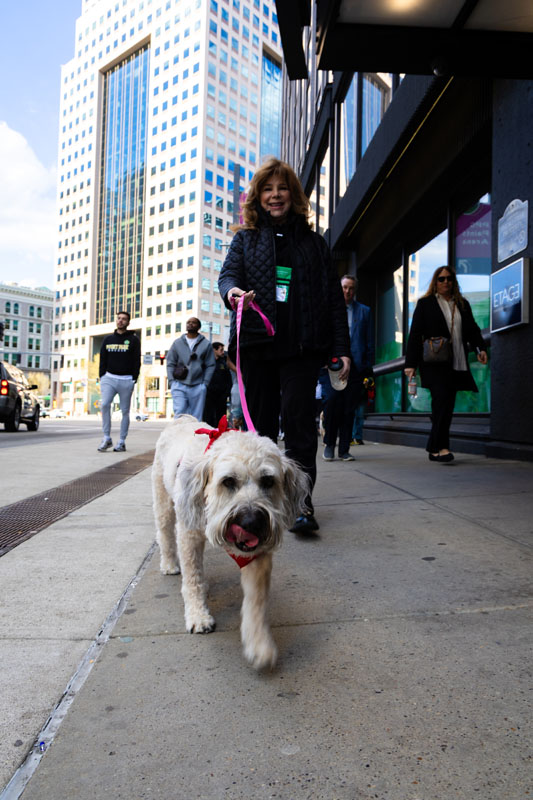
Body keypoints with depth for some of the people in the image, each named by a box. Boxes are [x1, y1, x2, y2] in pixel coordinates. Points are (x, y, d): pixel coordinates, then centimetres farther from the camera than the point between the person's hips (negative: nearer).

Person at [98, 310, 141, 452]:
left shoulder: (133, 340, 5)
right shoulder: (108, 339, 14)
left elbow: (137, 361, 1)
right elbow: (102, 360, 15)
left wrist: (134, 380, -7)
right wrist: (102, 377, 5)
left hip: (126, 380, -2)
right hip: (109, 378, 2)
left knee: (125, 411, 2)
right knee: (105, 404, -18)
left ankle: (121, 442, 10)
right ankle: (107, 438, -9)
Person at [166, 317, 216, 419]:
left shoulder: (206, 344, 9)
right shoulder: (177, 343, 12)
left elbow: (210, 366, 6)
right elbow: (170, 363, 11)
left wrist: (205, 383, -3)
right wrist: (172, 382, 0)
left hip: (198, 387, 0)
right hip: (179, 385, 0)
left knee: (196, 418, 2)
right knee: (179, 415, -10)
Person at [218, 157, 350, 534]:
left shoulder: (313, 242, 15)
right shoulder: (245, 238, 16)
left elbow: (333, 297, 12)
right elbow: (229, 273, 3)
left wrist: (341, 347, 3)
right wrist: (232, 291, -23)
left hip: (301, 347, -1)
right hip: (257, 345, 1)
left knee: (299, 421, -10)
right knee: (261, 422, 5)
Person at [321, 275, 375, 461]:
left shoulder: (364, 311, 14)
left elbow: (369, 341, 11)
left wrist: (368, 366, 3)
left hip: (356, 365, 1)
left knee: (349, 408, 2)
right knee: (332, 402, -13)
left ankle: (344, 449, 10)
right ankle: (329, 444, 5)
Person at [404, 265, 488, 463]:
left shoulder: (463, 304, 18)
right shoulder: (425, 304, 5)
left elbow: (472, 330, 16)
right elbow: (415, 334, 0)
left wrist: (480, 348, -4)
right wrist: (411, 363, -7)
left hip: (456, 364, 5)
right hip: (434, 364, -5)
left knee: (446, 406, 5)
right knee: (442, 401, -17)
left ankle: (434, 449, 12)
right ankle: (440, 447, -14)